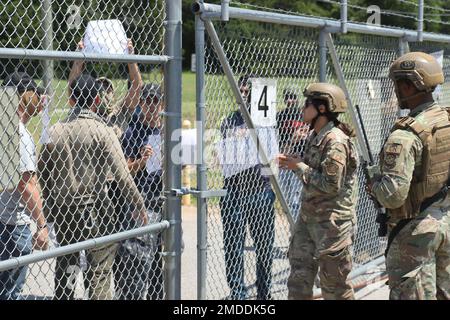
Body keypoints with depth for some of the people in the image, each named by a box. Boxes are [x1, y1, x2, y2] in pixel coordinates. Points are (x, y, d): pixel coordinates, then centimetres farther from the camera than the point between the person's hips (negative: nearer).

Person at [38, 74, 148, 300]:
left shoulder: (55, 131, 2)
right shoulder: (102, 131, -10)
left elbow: (42, 170, 5)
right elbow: (121, 175, -14)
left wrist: (50, 203, 18)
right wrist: (139, 207, -5)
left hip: (62, 209, 5)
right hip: (94, 208, -4)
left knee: (65, 268, 15)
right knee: (100, 272, 2)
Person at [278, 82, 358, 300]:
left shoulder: (336, 142, -19)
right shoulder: (315, 137, 11)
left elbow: (330, 185, -24)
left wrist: (299, 167, -15)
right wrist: (292, 163, 4)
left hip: (331, 223, -9)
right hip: (307, 218, 9)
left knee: (334, 286, 2)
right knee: (299, 281, 10)